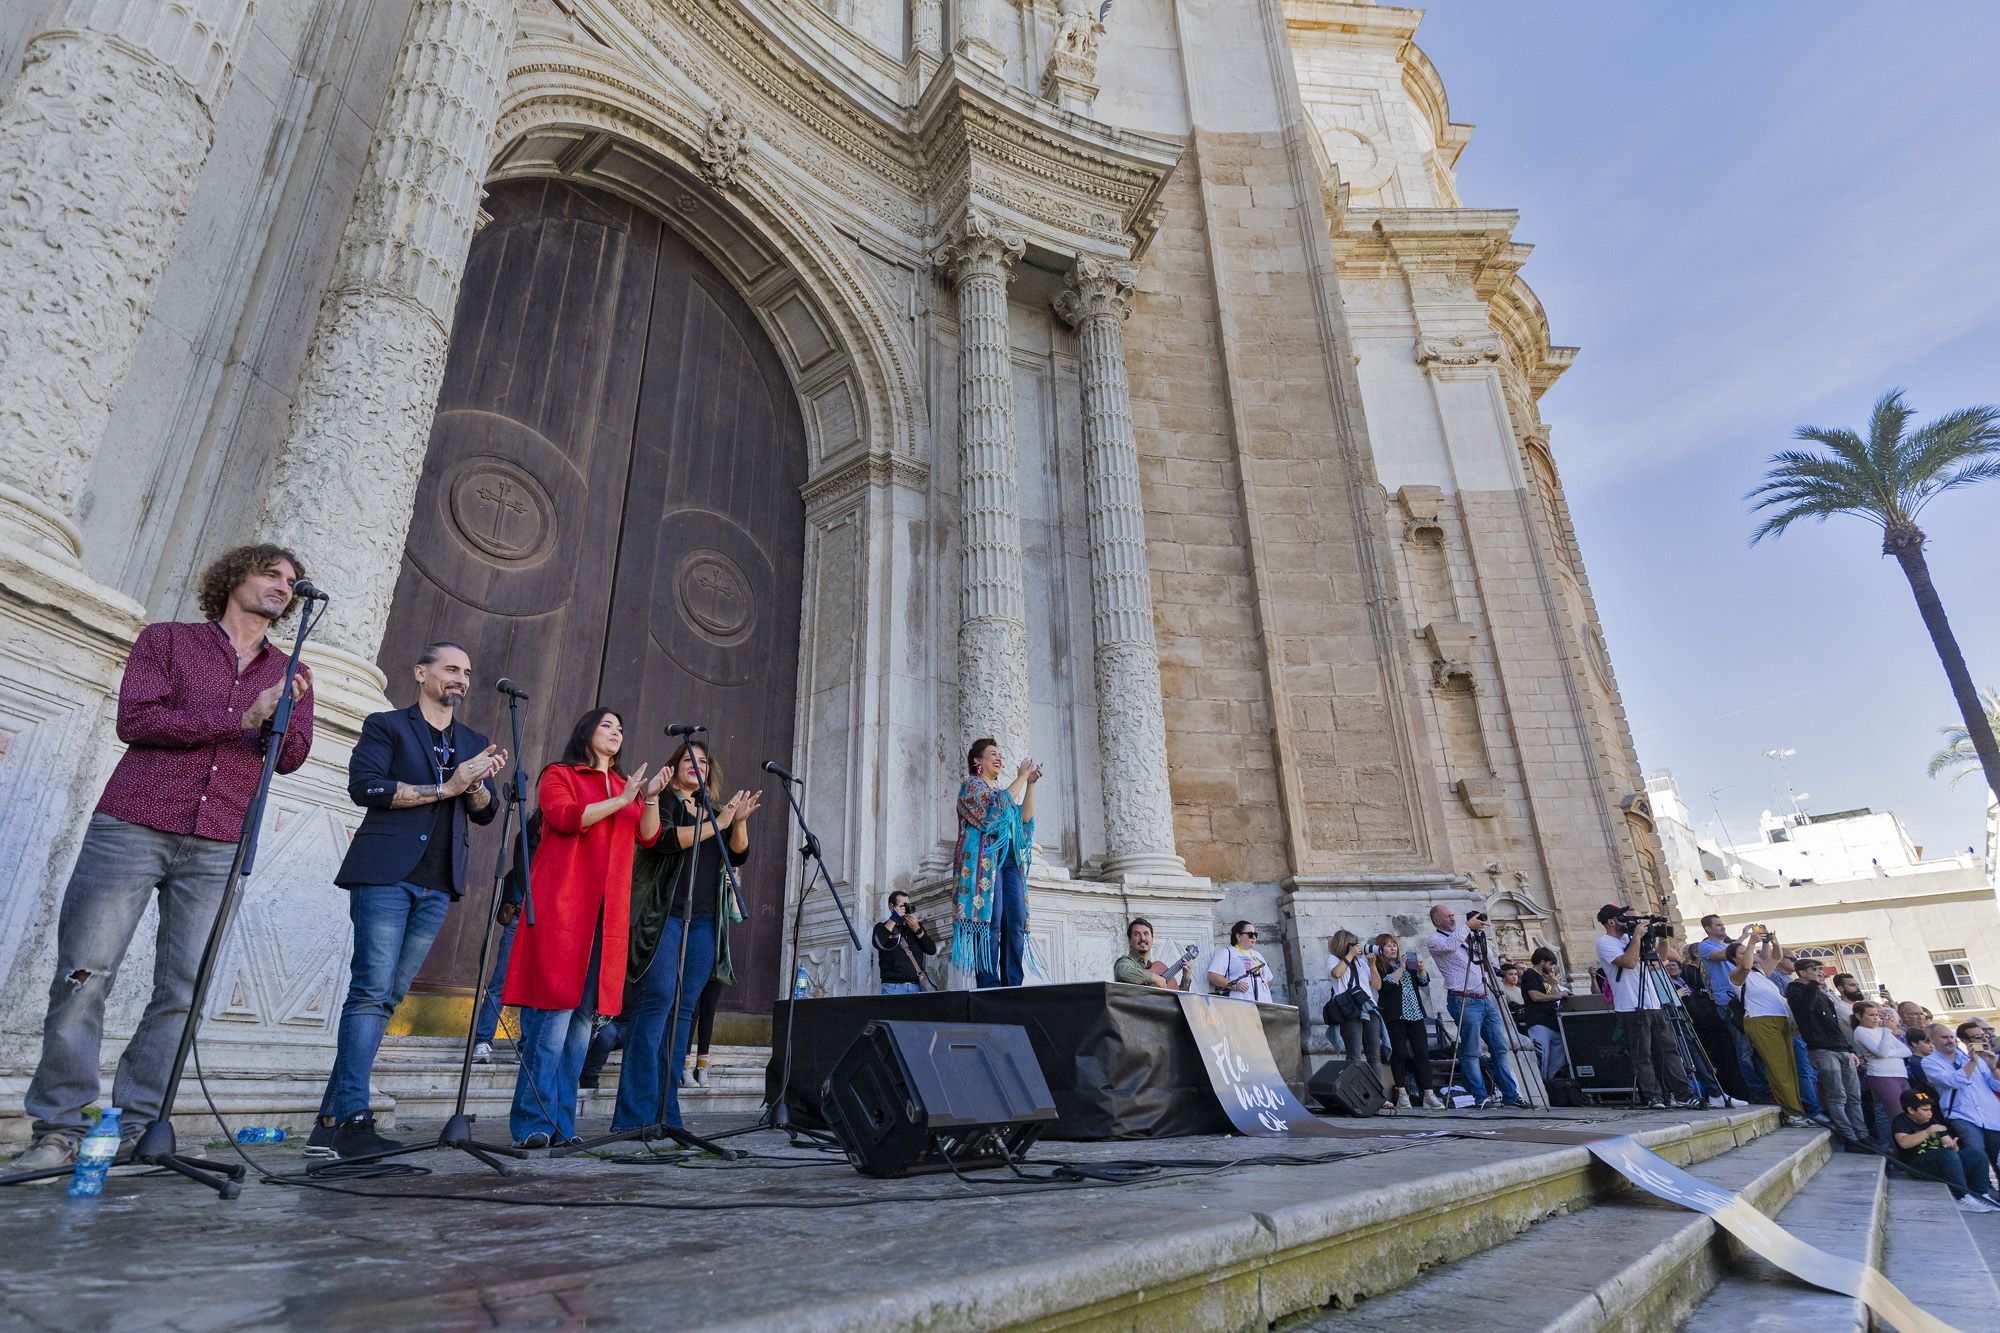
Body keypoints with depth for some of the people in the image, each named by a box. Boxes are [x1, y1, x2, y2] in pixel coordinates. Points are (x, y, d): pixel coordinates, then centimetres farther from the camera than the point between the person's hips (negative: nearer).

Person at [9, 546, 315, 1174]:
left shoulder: (292, 674, 16)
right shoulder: (166, 639, 10)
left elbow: (291, 757, 7)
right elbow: (134, 720, -4)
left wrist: (280, 719, -14)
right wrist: (241, 719, -12)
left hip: (219, 846, 2)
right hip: (132, 826, -2)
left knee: (183, 990, 0)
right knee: (84, 974, -4)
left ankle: (137, 1127, 8)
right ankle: (58, 1130, 6)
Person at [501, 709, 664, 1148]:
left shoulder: (626, 785, 23)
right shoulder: (559, 775, 8)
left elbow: (647, 836, 11)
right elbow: (565, 817, -11)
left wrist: (650, 799, -6)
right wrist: (621, 800, -13)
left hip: (607, 912, 6)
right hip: (562, 905, -5)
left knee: (584, 1016, 5)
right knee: (555, 1012, -11)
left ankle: (562, 1124, 10)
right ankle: (533, 1121, -4)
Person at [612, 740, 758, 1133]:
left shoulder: (715, 811, 22)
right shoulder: (662, 802, 8)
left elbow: (738, 855, 12)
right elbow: (663, 838, -12)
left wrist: (739, 821, -5)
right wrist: (716, 825, -13)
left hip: (704, 921, 5)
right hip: (663, 915, -5)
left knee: (684, 1009, 2)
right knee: (658, 999, -15)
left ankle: (665, 1111, 4)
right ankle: (635, 1113, -14)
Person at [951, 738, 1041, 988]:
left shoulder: (1002, 790, 28)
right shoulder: (971, 785, 7)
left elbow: (1025, 818, 14)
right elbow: (997, 808, -12)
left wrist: (1031, 784, 7)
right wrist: (1021, 778, -5)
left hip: (1010, 860, 7)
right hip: (985, 859, -7)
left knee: (1016, 923, -4)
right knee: (990, 921, -15)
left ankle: (1013, 986, -5)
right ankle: (989, 985, -17)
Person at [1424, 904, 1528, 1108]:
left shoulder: (1464, 936, 21)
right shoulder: (1434, 940, -3)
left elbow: (1484, 957, 24)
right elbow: (1450, 946, -25)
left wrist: (1478, 932, 10)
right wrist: (1468, 926, -18)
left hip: (1484, 999, 8)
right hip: (1465, 1001, -8)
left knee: (1500, 1047, 8)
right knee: (1470, 1052, -4)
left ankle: (1511, 1093, 13)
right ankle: (1481, 1097, 0)